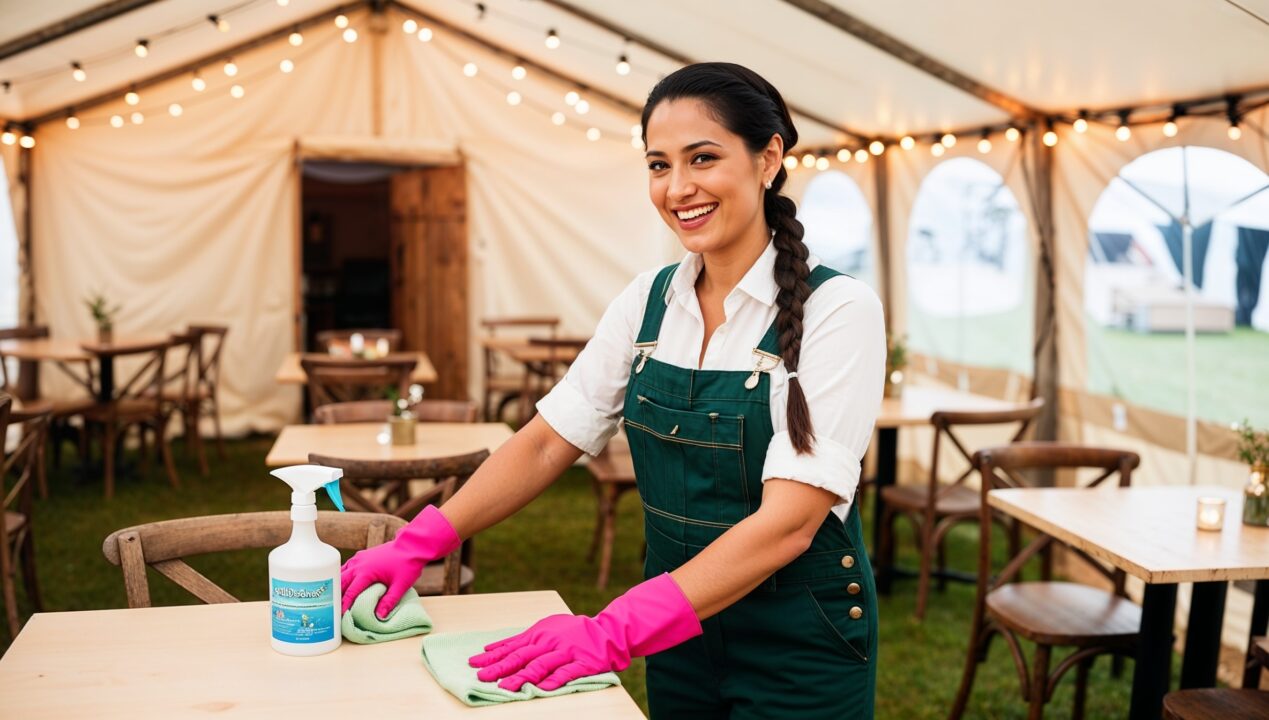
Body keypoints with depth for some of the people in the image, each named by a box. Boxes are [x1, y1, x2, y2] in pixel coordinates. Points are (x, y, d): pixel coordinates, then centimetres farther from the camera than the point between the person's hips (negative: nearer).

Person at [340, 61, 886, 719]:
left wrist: (615, 633, -31)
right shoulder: (648, 301, -1)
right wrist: (420, 543, -11)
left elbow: (789, 521, -24)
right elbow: (548, 440, 1)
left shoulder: (837, 309, -17)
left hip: (800, 647, -4)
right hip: (679, 633, 5)